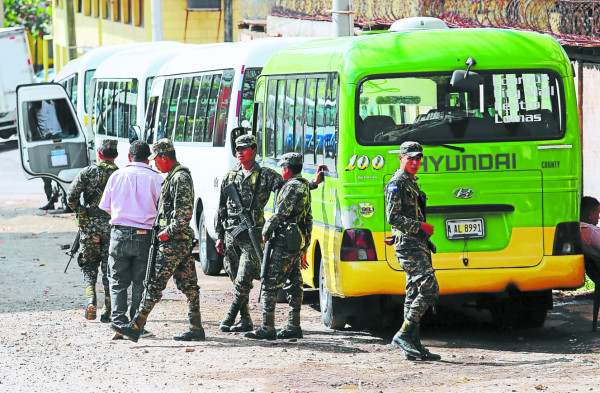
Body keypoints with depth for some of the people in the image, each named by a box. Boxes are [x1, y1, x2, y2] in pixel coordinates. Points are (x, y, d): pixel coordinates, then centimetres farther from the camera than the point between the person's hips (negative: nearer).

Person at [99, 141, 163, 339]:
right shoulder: (154, 178, -3)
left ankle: (119, 321, -1)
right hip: (145, 235, -1)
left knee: (118, 282, 9)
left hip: (120, 233, 1)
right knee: (140, 283, 6)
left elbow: (106, 207, 11)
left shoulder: (117, 176, 4)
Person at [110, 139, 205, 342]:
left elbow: (184, 214, -22)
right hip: (182, 241, 11)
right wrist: (165, 232, 16)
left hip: (174, 241, -11)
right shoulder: (175, 176, 18)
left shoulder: (180, 178, -15)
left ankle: (135, 327, -14)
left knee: (155, 283, -12)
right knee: (187, 283, 10)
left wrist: (166, 233, -17)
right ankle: (196, 328, 13)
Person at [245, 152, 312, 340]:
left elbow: (281, 213, -19)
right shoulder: (305, 187, 17)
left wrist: (266, 231, -3)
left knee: (270, 284, -9)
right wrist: (304, 249, 26)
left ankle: (267, 328, -12)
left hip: (285, 243, -10)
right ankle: (293, 327, 14)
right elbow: (308, 220, 22)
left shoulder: (292, 187, -14)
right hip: (299, 243, 10)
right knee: (294, 284, 12)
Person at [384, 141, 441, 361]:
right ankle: (403, 335, -17)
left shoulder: (411, 184, 21)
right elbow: (393, 217, -17)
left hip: (418, 245, 10)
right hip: (408, 244, -10)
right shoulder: (397, 184, -8)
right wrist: (421, 226, -17)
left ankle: (413, 347, 9)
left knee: (415, 293, 8)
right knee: (429, 289, -18)